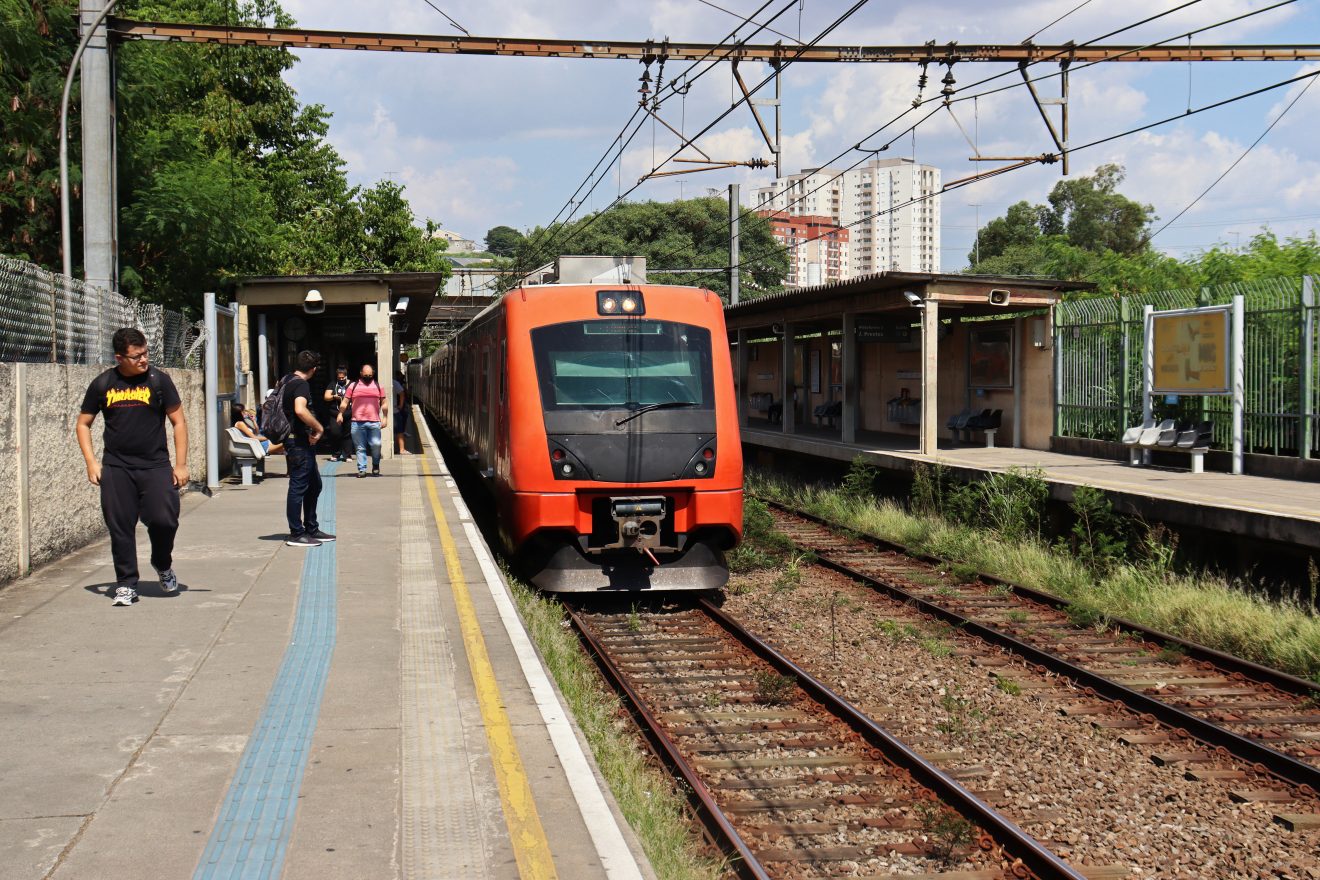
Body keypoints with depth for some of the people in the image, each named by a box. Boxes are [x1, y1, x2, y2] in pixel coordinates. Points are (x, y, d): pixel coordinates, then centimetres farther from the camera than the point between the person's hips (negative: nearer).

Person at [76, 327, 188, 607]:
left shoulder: (159, 380, 0)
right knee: (120, 527, 1)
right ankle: (126, 584, 14)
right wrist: (91, 462, 1)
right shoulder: (103, 384, 3)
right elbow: (83, 424, 13)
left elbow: (178, 421, 4)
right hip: (116, 468, 1)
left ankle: (163, 565, 18)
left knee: (164, 520, -11)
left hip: (155, 466, -1)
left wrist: (181, 464, -1)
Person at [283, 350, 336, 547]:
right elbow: (300, 410, -34)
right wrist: (319, 428, -22)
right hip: (299, 443, -10)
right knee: (298, 487, -4)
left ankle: (311, 529, 23)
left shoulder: (289, 381, 13)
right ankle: (296, 534, 0)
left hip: (302, 443, 10)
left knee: (314, 484, 17)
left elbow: (283, 406, 28)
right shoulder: (301, 385, -17)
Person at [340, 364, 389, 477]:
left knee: (376, 445, -5)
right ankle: (362, 469, 6)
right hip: (357, 422, 0)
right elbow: (345, 402, 7)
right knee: (360, 447, 2)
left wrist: (385, 418, 5)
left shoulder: (378, 386, 11)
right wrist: (340, 414, -4)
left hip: (374, 422, 0)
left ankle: (375, 466, 16)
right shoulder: (353, 386, 8)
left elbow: (384, 403, 12)